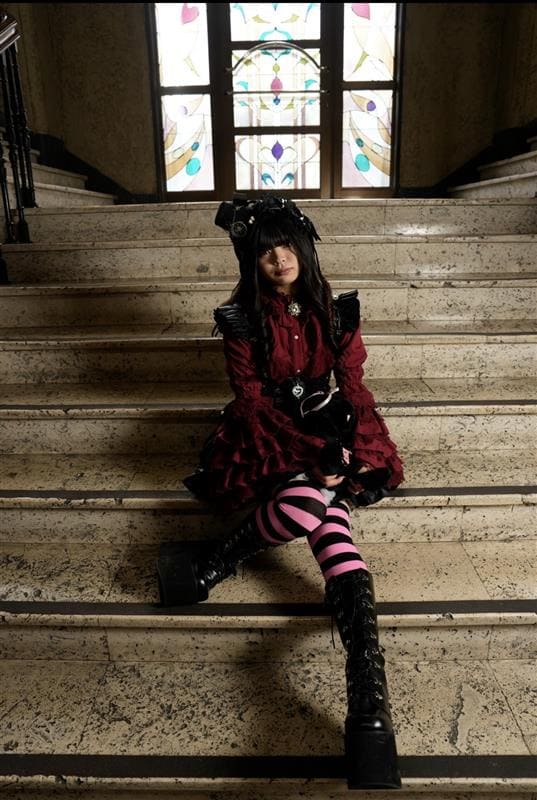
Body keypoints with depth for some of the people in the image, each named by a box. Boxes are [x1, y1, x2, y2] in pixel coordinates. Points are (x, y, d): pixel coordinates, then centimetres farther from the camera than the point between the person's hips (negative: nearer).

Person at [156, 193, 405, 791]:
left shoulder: (335, 311, 5)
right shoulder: (242, 320, -1)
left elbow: (353, 386, 4)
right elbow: (250, 397, -6)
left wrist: (345, 452, -12)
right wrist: (310, 450, -17)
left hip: (333, 434, 3)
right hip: (270, 438, -2)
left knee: (321, 512, -31)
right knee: (314, 504, -34)